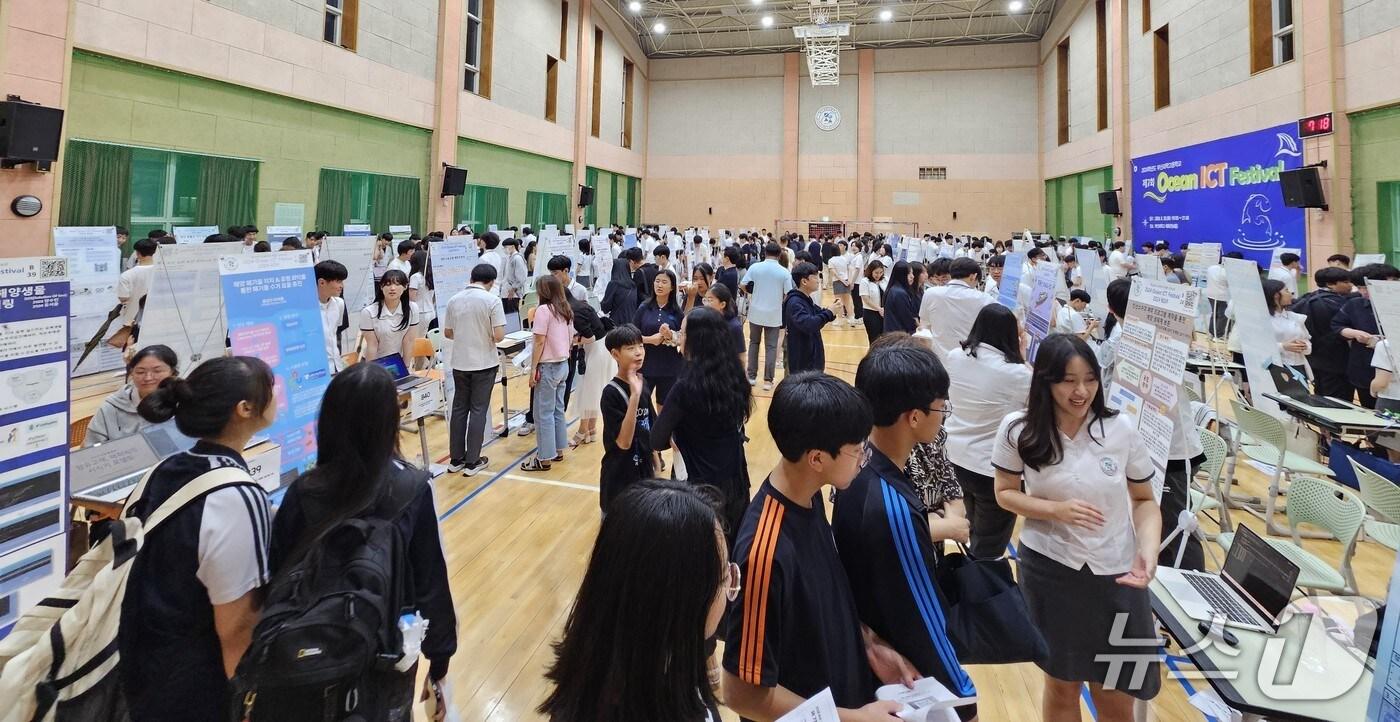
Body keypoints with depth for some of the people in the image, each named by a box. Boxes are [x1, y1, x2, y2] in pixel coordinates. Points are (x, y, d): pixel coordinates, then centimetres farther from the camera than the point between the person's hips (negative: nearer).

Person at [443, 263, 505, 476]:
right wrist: (487, 336, 4)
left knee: (459, 409, 13)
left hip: (459, 363, 4)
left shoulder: (454, 300, 0)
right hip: (484, 363, -4)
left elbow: (447, 333, 8)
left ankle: (456, 459, 18)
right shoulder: (492, 300, -14)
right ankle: (472, 462, 8)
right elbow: (498, 336, -18)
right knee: (478, 410, 4)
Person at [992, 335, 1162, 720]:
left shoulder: (1122, 429, -10)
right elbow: (1005, 494, -1)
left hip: (1115, 574, 1)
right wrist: (1056, 509, -18)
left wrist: (1148, 548, -19)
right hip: (1049, 571, 0)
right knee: (1062, 686, 19)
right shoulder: (1018, 429, -11)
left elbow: (1144, 500, -1)